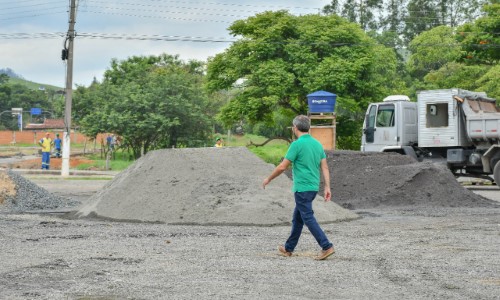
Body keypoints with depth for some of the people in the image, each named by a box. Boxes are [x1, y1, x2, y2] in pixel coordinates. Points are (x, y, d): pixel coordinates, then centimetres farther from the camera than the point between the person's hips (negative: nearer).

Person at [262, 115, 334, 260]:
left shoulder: (297, 144, -14)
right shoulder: (317, 144, 8)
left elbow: (282, 167, -11)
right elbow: (325, 167, 5)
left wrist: (268, 179, 3)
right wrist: (327, 187, 5)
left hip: (302, 188, -8)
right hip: (313, 187, 8)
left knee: (308, 218, -6)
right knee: (297, 218, 18)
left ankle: (327, 247, -14)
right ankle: (289, 248, 27)